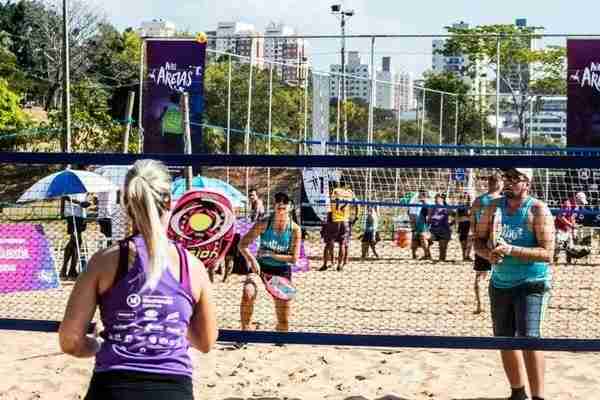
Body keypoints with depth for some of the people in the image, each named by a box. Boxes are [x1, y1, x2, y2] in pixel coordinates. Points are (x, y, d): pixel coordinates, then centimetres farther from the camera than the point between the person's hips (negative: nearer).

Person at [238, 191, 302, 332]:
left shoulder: (295, 229, -10)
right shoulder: (264, 223, -12)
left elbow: (294, 258, -11)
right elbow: (242, 244, -10)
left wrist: (271, 255, -21)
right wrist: (252, 259, -27)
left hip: (282, 270, 1)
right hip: (260, 266, -1)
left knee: (284, 322, 2)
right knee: (248, 293, -34)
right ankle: (245, 330, -20)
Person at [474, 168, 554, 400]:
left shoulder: (538, 210, -11)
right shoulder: (494, 207, 5)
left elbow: (547, 253, -18)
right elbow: (478, 241, 8)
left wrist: (511, 250, -27)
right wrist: (489, 253, -15)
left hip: (531, 284, -6)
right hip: (500, 284, 6)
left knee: (528, 338, -17)